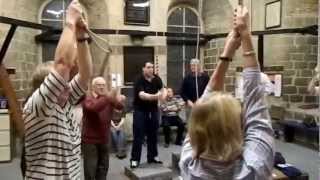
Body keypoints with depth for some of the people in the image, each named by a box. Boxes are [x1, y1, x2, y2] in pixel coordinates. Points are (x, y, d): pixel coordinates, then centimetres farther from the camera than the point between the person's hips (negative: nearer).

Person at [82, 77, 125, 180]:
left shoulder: (109, 98, 5)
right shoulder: (88, 98, -8)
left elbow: (119, 107, -15)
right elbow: (93, 107, -32)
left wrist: (119, 101, -39)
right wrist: (108, 98, -47)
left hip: (104, 139, 5)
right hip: (90, 140, -5)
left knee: (103, 168, 17)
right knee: (90, 169, 1)